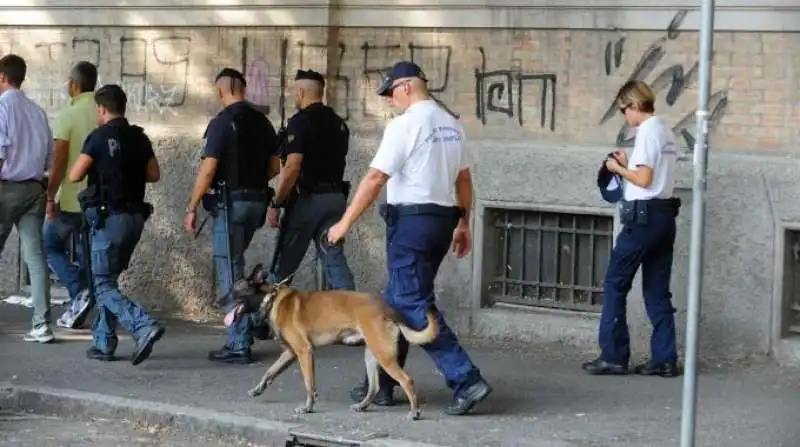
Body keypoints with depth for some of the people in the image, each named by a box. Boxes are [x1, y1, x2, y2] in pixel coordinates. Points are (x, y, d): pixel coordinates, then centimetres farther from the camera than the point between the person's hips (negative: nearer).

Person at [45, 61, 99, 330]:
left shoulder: (68, 115, -12)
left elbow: (59, 161, -16)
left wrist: (50, 198, -11)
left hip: (70, 199, -5)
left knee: (51, 246, 12)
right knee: (87, 253, 11)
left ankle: (79, 290, -8)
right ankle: (76, 313, 12)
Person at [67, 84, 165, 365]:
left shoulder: (99, 137, -10)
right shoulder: (139, 137, 7)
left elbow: (74, 176, -12)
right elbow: (154, 174, 11)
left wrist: (95, 169, 9)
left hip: (108, 217, -7)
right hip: (135, 217, 7)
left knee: (104, 285, -3)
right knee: (109, 279, 17)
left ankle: (144, 326, -24)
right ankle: (103, 344, 16)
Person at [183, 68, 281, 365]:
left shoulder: (223, 123, -12)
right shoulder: (262, 122, 9)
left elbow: (208, 169, -15)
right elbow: (274, 167, 13)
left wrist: (192, 208, -9)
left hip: (230, 202, -7)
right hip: (257, 200, 7)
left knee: (229, 270, -2)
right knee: (233, 264, 22)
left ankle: (239, 345, -2)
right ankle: (254, 320, 17)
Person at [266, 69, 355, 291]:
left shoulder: (300, 122, -12)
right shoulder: (339, 124, 13)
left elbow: (292, 168, -18)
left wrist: (276, 204, -14)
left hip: (307, 199, -7)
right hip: (336, 197, 7)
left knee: (284, 264, 3)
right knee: (335, 259, 5)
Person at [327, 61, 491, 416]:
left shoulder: (404, 125, -13)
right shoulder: (450, 125, 12)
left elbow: (375, 178, -15)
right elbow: (464, 179, 16)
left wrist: (345, 222, -10)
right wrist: (463, 224, 23)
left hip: (411, 220, -9)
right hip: (443, 219, 9)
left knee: (414, 306, -7)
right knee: (397, 301, 16)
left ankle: (466, 379, -14)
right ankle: (382, 384, 20)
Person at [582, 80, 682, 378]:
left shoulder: (648, 131, -12)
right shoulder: (666, 132, 16)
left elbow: (644, 179, -17)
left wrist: (618, 168, -3)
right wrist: (627, 165, 12)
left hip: (643, 216, -9)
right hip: (664, 216, 9)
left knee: (615, 284, 0)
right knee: (657, 291, 9)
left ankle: (613, 356, 0)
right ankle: (664, 359, 7)